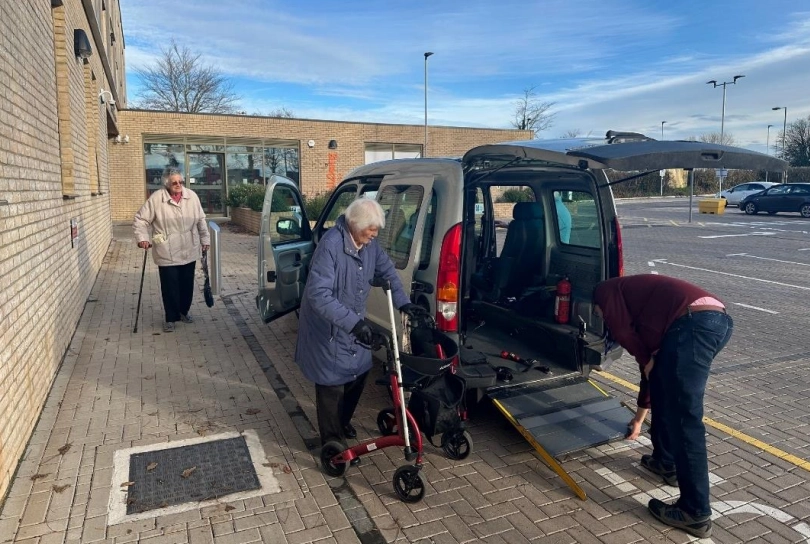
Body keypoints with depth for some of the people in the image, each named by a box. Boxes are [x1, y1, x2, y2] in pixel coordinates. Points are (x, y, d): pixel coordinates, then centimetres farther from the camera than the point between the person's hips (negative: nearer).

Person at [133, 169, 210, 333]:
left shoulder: (192, 196, 0)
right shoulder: (156, 198, -10)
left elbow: (201, 220, 10)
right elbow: (140, 220, -5)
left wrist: (205, 239, 10)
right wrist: (142, 238, -17)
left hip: (189, 251, 3)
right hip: (167, 253, -3)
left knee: (187, 285, 14)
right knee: (170, 286, 2)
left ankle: (184, 311, 35)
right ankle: (171, 318, 19)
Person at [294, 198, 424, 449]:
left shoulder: (369, 244, -5)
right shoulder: (331, 245, -29)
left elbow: (387, 271, 9)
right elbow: (319, 294, -35)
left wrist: (404, 302, -3)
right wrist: (353, 322, -41)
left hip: (354, 324, 8)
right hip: (328, 328, -8)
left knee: (358, 373, 19)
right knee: (332, 384, 2)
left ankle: (343, 422, 44)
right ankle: (332, 441, 21)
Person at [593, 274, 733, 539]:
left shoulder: (605, 291, 16)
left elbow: (622, 330, -3)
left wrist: (645, 361, 16)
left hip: (693, 323, -10)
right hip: (719, 318, 10)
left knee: (684, 418, -4)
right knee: (662, 379, 27)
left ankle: (696, 513, 3)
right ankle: (666, 460, 39)